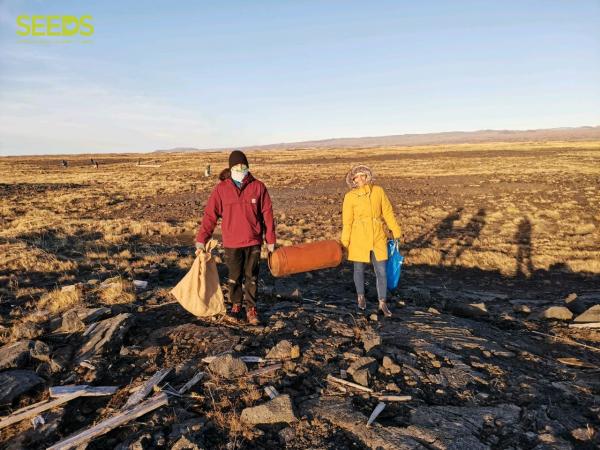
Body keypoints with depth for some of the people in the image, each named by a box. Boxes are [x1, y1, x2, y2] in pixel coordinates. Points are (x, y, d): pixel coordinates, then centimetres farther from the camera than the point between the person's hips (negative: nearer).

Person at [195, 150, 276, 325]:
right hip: (231, 243, 0)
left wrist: (270, 240, 1)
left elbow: (267, 214, 0)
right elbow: (210, 215, -5)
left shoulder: (258, 187, -3)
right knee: (234, 277, 13)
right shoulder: (221, 189, -3)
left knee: (251, 277, 7)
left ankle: (251, 309, 21)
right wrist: (201, 240, -10)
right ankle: (236, 305, 32)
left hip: (253, 241, 0)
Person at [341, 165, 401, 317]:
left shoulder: (378, 191, -3)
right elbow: (347, 221, -5)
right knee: (359, 269, 12)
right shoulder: (350, 197, -8)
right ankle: (361, 297, 37)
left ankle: (383, 303, 18)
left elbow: (387, 212, 5)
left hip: (378, 237, 2)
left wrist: (396, 231, 8)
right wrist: (345, 243, -5)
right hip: (359, 238, -1)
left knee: (381, 271, 3)